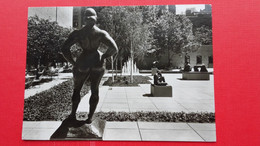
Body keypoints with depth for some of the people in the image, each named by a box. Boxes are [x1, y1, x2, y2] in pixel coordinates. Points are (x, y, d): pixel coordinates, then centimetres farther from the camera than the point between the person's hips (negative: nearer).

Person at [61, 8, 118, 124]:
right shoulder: (101, 33, -3)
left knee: (76, 89, 22)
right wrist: (103, 57, 2)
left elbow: (64, 49, -11)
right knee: (94, 90, 16)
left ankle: (73, 114, 30)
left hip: (83, 64, 0)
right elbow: (114, 49, -11)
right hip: (97, 65, 1)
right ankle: (90, 117, 21)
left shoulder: (77, 33, -5)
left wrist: (73, 63, -2)